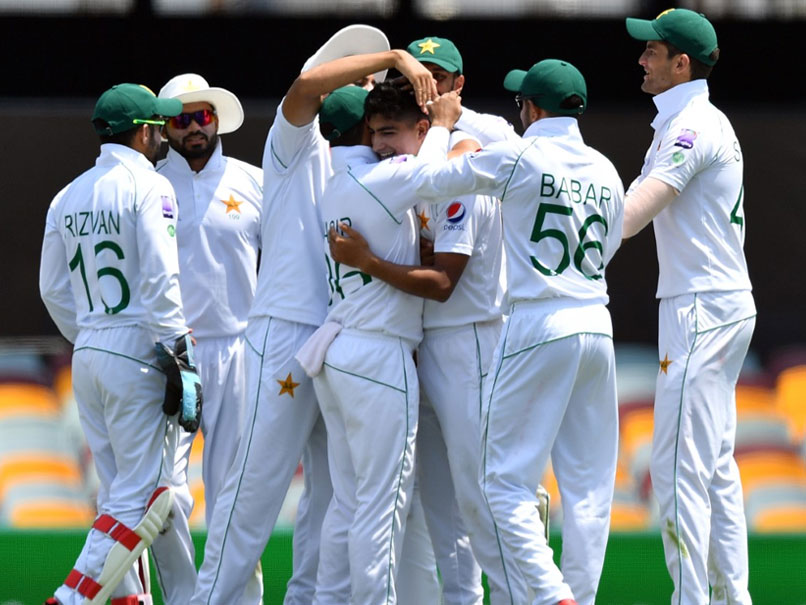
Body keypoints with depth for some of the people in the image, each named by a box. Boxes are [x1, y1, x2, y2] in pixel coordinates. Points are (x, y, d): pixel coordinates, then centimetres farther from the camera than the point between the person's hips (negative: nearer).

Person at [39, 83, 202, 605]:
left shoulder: (69, 197, 13)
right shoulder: (148, 186, -8)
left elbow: (54, 290, 14)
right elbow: (160, 279, -16)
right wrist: (178, 356, -14)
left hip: (87, 356, 8)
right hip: (138, 353, -8)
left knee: (119, 494, 13)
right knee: (141, 498, -6)